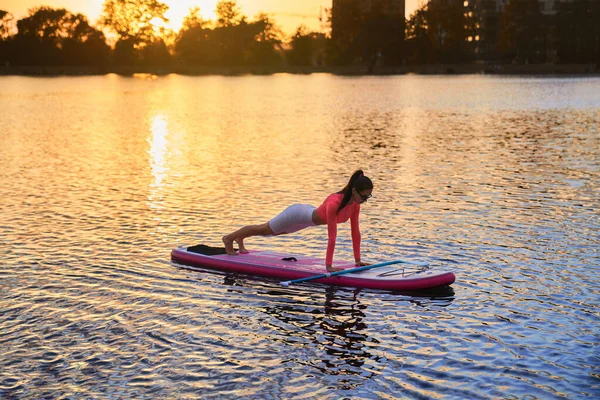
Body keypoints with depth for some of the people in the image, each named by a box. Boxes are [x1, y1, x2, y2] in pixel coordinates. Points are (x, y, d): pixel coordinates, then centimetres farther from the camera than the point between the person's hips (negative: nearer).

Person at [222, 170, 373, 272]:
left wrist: (357, 260, -9)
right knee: (264, 230, 16)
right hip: (298, 215, -8)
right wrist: (328, 266, -40)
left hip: (309, 213, 8)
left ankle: (240, 238, 56)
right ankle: (229, 238, 41)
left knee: (273, 231, 30)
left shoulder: (355, 205, -18)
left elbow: (355, 233, -10)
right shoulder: (334, 203, -42)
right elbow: (332, 236, -42)